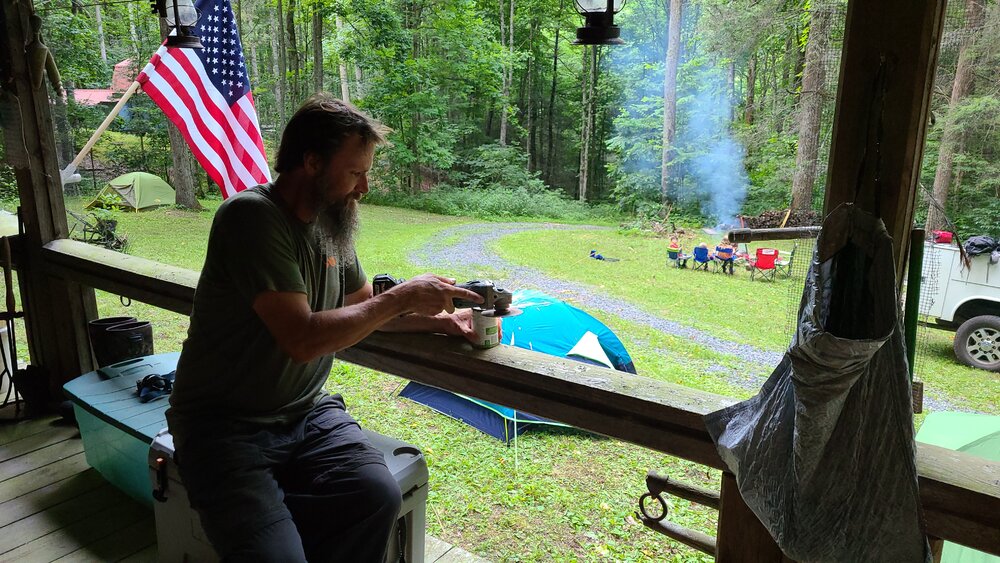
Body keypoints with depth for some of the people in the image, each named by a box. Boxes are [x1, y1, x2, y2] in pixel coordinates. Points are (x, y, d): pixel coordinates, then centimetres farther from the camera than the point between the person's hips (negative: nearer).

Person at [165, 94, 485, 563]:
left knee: (377, 494, -20)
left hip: (306, 411, 6)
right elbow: (303, 339, -26)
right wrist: (402, 297, -17)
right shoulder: (252, 216, -18)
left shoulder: (330, 220, 5)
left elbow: (362, 305, 19)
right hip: (226, 422, -6)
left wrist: (439, 320, 3)